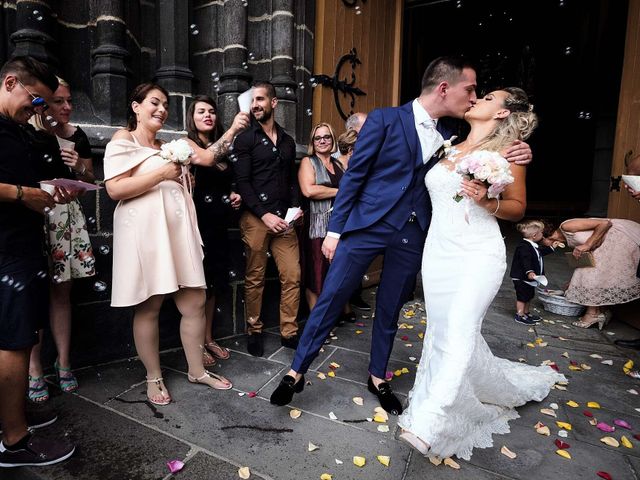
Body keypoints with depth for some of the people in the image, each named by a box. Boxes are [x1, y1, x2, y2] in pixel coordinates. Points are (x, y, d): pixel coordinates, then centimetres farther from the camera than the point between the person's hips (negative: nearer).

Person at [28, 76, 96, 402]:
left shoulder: (77, 136, 11)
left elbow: (90, 181, 17)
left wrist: (81, 168, -5)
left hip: (67, 217, 4)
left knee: (62, 290, 8)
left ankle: (63, 363, 17)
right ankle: (34, 369, 11)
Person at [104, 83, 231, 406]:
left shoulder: (166, 146, 22)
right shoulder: (123, 140, 1)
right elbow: (114, 189, -12)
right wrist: (161, 174, -14)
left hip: (177, 231, 7)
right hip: (145, 233, -6)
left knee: (195, 302, 5)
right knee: (148, 308, 2)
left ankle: (197, 370, 19)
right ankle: (154, 378, 19)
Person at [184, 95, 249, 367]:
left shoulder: (220, 147, 15)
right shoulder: (187, 143, -4)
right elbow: (206, 159, -27)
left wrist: (235, 196, 5)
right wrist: (232, 130, -37)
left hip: (219, 223, 7)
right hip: (198, 222, -7)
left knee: (215, 282, 11)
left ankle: (208, 339, 24)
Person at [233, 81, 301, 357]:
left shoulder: (287, 141, 18)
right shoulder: (245, 139, 4)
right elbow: (242, 182, -5)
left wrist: (294, 208, 4)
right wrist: (265, 215, -13)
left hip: (283, 219, 4)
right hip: (255, 218, -3)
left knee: (292, 276, -1)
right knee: (255, 278, 3)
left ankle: (289, 333, 12)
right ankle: (254, 332, 19)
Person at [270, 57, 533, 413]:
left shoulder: (449, 138, 12)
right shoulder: (384, 119, -4)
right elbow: (354, 175, -5)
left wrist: (509, 158, -2)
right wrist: (335, 229, -7)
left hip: (413, 235, 5)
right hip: (367, 225, -4)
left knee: (390, 309, 15)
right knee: (331, 298, -1)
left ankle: (378, 377, 34)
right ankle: (297, 372, 17)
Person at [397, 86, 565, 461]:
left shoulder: (508, 150, 2)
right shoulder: (451, 149, 17)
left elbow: (518, 208, 2)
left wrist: (487, 201, -16)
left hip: (479, 254, -6)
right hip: (439, 251, 6)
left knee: (460, 329, -17)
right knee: (441, 329, 9)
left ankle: (428, 424, -14)